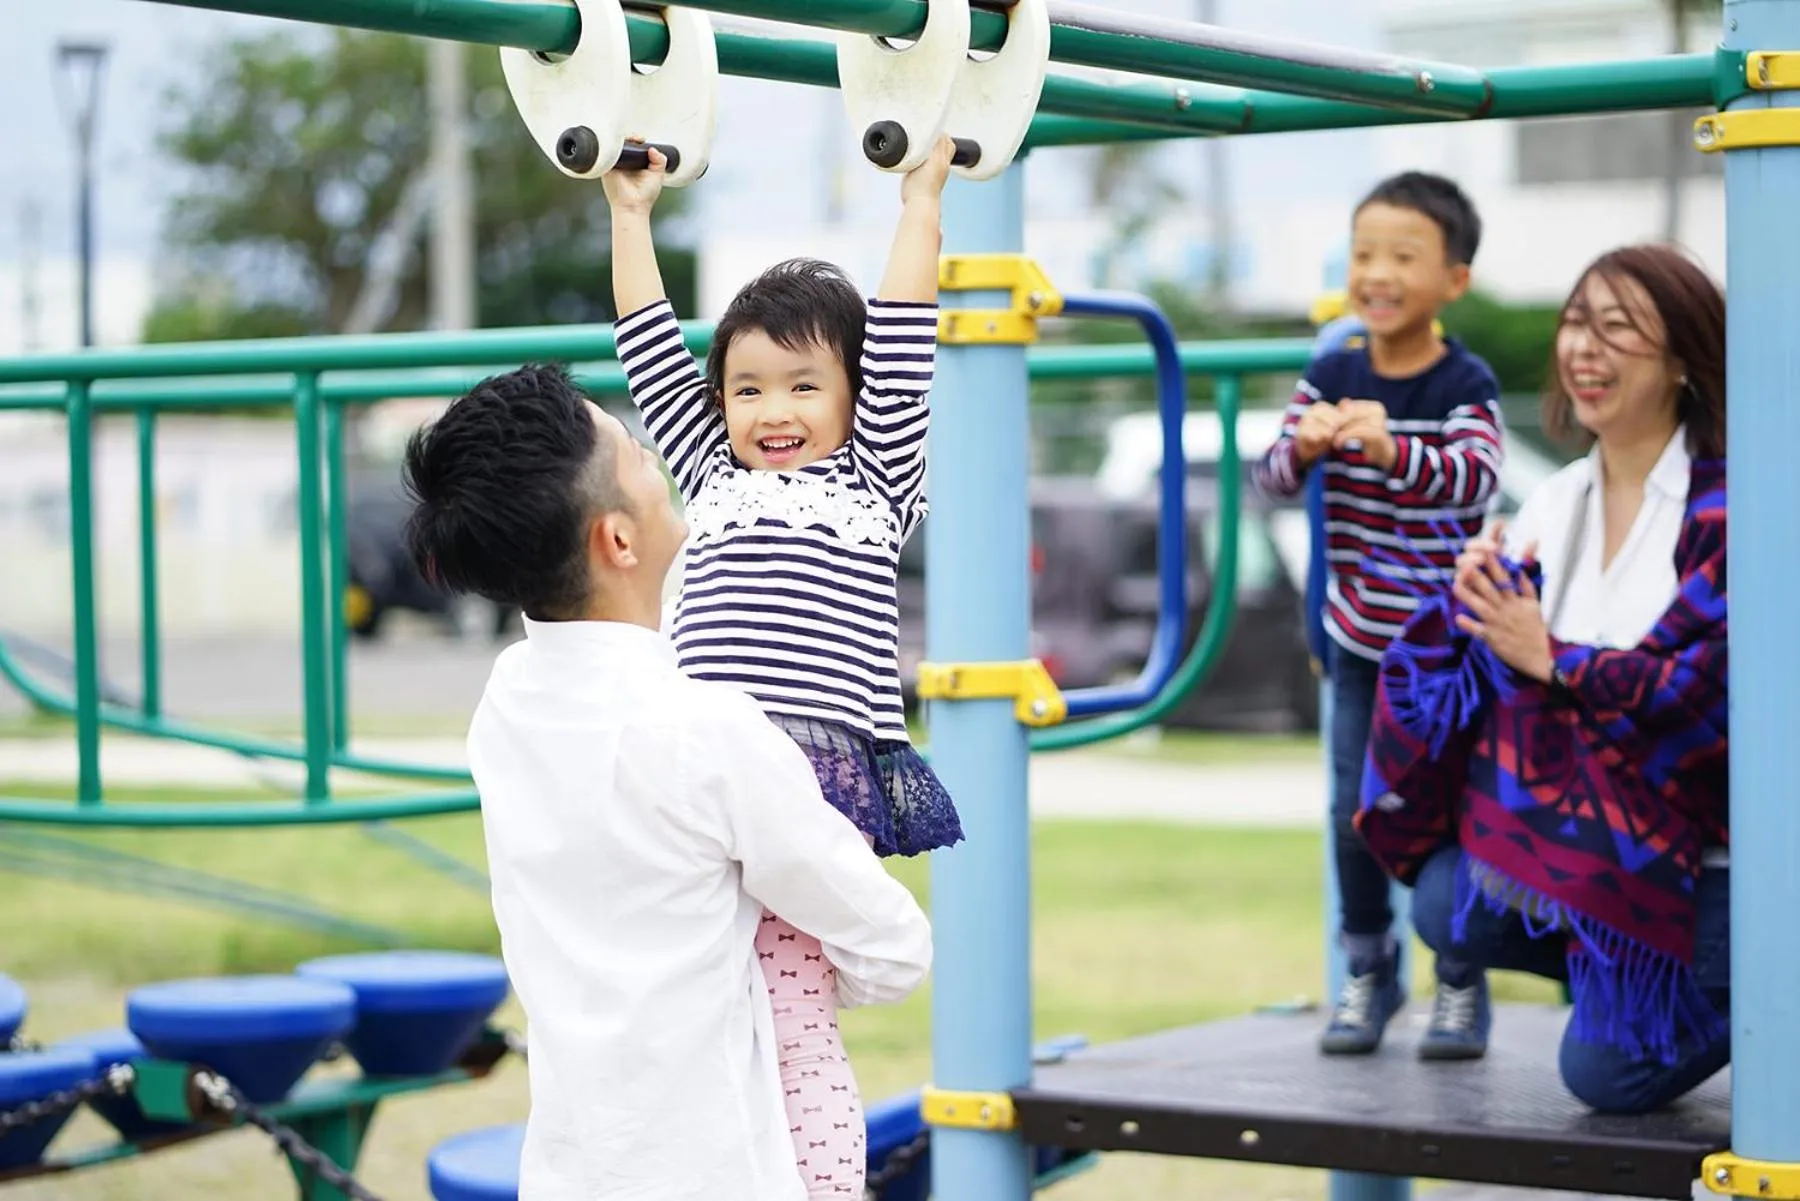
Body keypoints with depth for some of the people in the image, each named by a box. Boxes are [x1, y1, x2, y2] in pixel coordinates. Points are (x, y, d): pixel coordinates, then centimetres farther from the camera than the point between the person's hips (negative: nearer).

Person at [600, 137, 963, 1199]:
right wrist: (633, 216, 29)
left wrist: (922, 200, 14)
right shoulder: (715, 477, 24)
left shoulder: (875, 484, 14)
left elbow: (901, 350, 10)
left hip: (822, 774, -4)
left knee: (797, 1021, -8)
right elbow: (653, 356, 26)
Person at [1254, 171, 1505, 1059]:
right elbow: (1275, 478, -8)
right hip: (1358, 636, 3)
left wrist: (1391, 450, -46)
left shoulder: (1466, 387, -12)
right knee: (1355, 810, 6)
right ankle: (1368, 974, 21)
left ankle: (1461, 986, 15)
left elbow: (1476, 479, -28)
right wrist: (1304, 446, -31)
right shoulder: (1331, 376, -2)